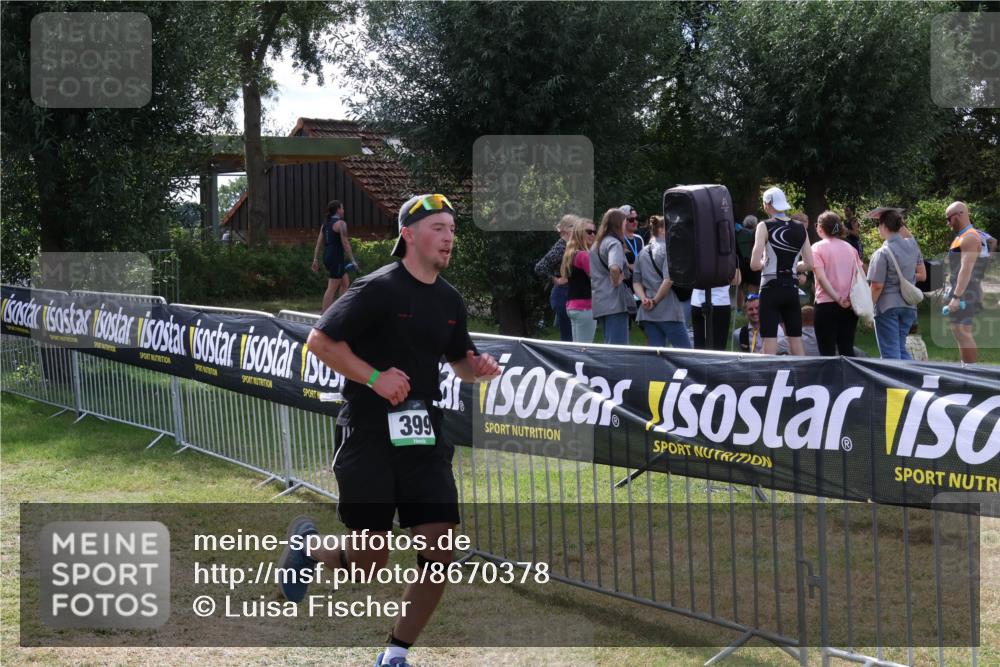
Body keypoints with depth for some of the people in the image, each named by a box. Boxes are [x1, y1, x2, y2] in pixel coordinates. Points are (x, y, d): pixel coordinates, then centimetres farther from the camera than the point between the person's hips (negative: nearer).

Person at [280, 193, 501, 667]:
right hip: (369, 436, -6)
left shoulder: (450, 301, 10)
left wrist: (479, 369, 2)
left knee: (441, 551, -4)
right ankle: (308, 545, 30)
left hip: (424, 437, 6)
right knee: (370, 563, -3)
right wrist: (375, 377, -19)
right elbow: (320, 341, -11)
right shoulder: (378, 289, -11)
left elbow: (459, 362, 24)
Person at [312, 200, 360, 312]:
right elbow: (345, 243, -15)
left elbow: (319, 242, 12)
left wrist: (315, 260, 12)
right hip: (336, 259, -9)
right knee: (332, 288, -8)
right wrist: (353, 261, -13)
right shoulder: (340, 223, -9)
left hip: (327, 257, 9)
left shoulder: (325, 224, 14)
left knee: (345, 283, 18)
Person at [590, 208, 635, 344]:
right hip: (615, 302, -9)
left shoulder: (596, 245, 18)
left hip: (600, 303, 9)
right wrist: (616, 282, -13)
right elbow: (614, 268, -30)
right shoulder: (614, 243, -10)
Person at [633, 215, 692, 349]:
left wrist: (644, 299, -4)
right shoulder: (667, 249, -7)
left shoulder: (642, 253, 13)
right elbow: (668, 279, -16)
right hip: (668, 311, -7)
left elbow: (636, 282, 9)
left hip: (647, 313, 7)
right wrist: (655, 301, -8)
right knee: (684, 351, -3)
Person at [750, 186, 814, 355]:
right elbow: (809, 265, 8)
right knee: (796, 345, 10)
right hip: (792, 289, 5)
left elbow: (755, 265, -15)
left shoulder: (765, 227, -7)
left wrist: (764, 263, 6)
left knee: (770, 347, -5)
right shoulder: (800, 229, 7)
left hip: (771, 289, -5)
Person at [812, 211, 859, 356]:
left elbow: (821, 278, -14)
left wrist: (838, 299, -14)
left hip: (827, 304, -5)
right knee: (847, 350, 9)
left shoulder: (818, 248, -3)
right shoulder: (851, 248, 12)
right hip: (850, 306, 5)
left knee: (827, 351, -1)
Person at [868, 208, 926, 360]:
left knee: (890, 353, 1)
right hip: (909, 306, 6)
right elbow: (922, 275, 9)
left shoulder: (882, 253, -16)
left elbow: (877, 286, -16)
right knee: (901, 349, 17)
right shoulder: (912, 245, 2)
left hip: (887, 307, -6)